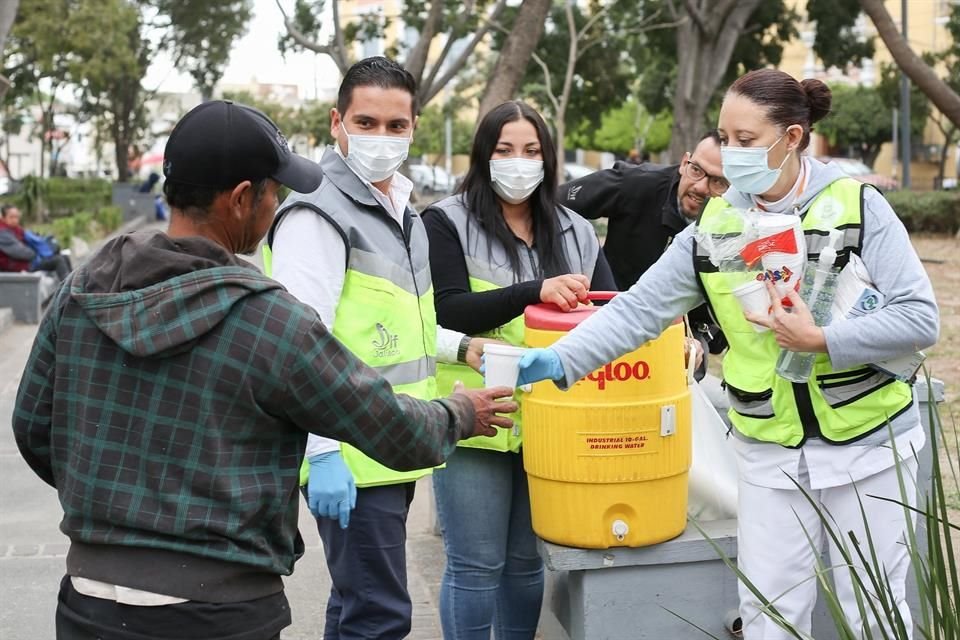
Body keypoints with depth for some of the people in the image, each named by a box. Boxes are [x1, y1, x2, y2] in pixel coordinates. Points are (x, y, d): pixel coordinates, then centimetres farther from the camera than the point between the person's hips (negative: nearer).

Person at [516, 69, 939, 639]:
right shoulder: (715, 227, -2)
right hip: (769, 451, 3)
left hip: (867, 442, -2)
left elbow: (920, 317, -14)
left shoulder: (858, 206, -11)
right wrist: (559, 361, -18)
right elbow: (639, 309, -6)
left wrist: (822, 340, -24)